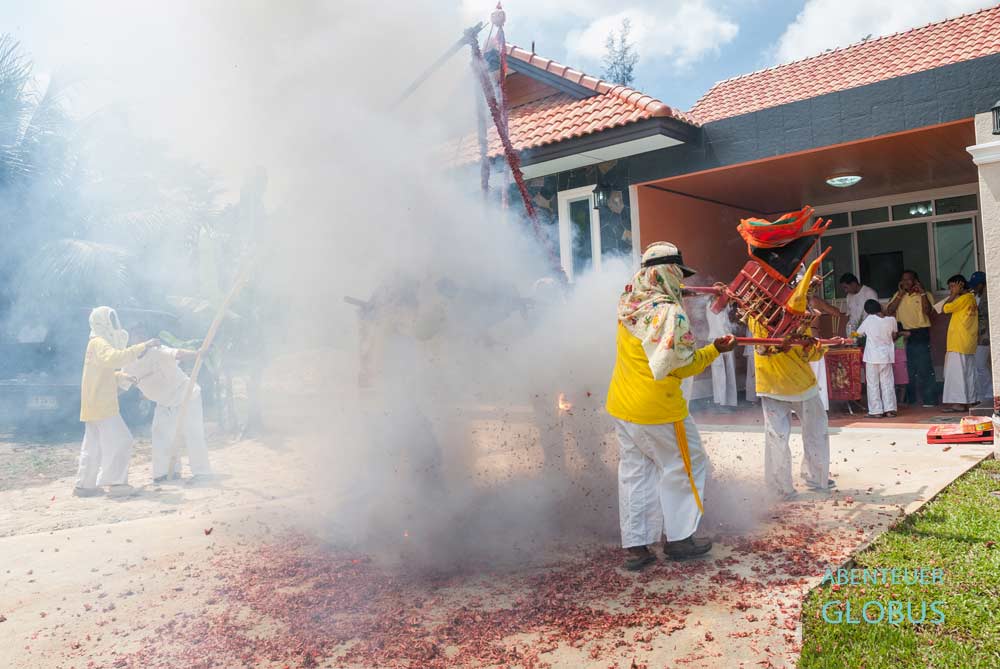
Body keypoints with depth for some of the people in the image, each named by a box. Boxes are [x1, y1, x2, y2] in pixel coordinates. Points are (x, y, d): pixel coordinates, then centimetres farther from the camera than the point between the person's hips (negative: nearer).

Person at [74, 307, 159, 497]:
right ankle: (115, 482, -10)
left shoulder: (98, 344, 19)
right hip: (101, 404, -10)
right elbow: (114, 358, -33)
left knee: (94, 445, 14)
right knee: (119, 440, -9)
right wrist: (142, 347, -35)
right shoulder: (99, 343, -12)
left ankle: (85, 485, 19)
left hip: (95, 404, 10)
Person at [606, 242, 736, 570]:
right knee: (684, 466, 12)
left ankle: (635, 546, 16)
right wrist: (715, 350, 0)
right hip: (657, 409, -7)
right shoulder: (670, 312, -18)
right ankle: (678, 539, 20)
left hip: (622, 405, 7)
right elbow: (681, 366, -14)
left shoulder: (629, 304, 2)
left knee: (634, 472, 12)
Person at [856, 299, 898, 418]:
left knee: (873, 384, 3)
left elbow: (858, 333, 4)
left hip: (872, 357, -3)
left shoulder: (869, 320, -9)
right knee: (887, 383, 10)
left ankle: (876, 411, 2)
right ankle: (890, 409, 8)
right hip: (887, 356, 3)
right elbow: (894, 336, 10)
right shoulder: (891, 320, -2)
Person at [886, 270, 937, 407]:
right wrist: (900, 294, -4)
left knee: (924, 368, -5)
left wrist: (923, 293, -15)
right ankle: (910, 398, 19)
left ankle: (930, 400, 1)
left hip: (920, 333, -4)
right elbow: (889, 311, -2)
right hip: (904, 334, 4)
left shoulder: (923, 295, 1)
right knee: (909, 369, 10)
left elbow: (928, 311, -16)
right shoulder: (898, 295, 13)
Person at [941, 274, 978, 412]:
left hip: (959, 344, -10)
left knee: (956, 372, -9)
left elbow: (945, 308, -12)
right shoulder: (971, 298, 16)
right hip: (968, 343, 10)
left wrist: (953, 295, -4)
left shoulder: (964, 298, -12)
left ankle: (959, 402, -11)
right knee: (968, 372, 11)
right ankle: (970, 401, 15)